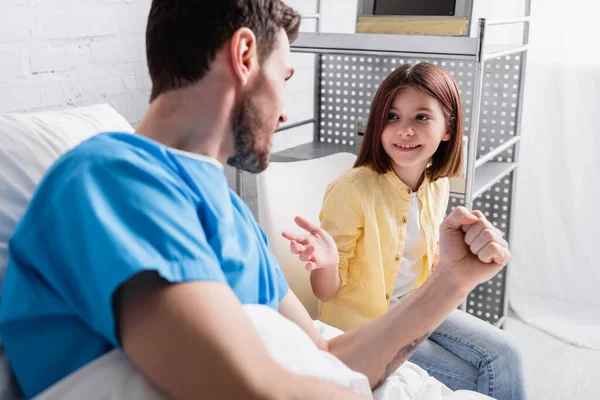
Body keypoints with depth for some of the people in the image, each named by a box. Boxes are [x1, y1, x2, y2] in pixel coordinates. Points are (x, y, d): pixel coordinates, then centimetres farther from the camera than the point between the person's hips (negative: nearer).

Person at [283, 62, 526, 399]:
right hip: (361, 327, -6)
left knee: (504, 354, -3)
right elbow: (328, 292, -18)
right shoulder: (353, 190, -24)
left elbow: (428, 264, 10)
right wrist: (325, 262, -40)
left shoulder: (437, 186, -4)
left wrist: (467, 244, -8)